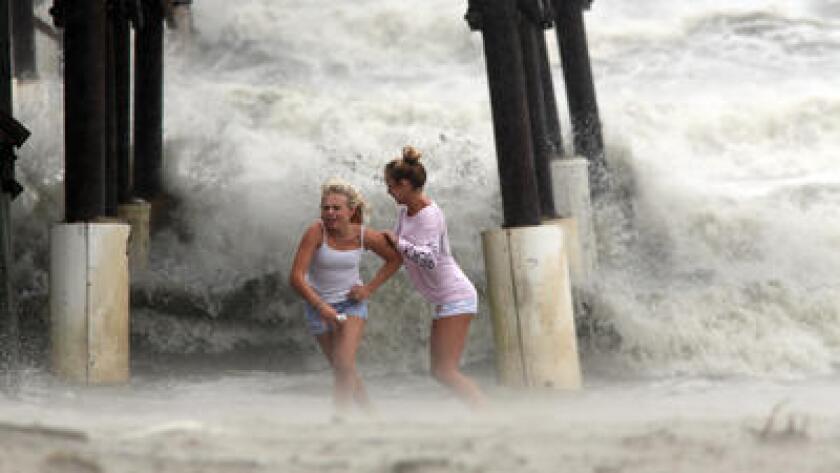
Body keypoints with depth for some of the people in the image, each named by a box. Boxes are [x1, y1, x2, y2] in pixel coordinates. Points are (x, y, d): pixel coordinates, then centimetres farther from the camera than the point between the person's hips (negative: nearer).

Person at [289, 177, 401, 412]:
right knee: (341, 368, 12)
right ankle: (369, 412, 34)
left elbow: (394, 259, 3)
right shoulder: (316, 232, -24)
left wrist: (369, 288, -7)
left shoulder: (364, 236, -16)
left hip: (352, 302, 0)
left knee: (344, 364, -18)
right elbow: (296, 277, -27)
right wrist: (322, 308, -37)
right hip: (319, 305, 0)